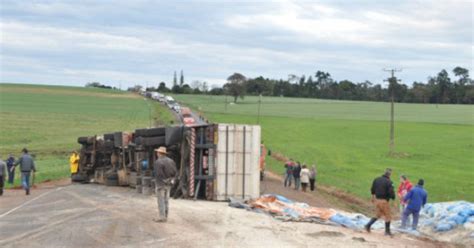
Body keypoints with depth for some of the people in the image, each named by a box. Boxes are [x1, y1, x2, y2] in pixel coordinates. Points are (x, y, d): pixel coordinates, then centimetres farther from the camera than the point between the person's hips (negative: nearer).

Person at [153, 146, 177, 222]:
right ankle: (165, 217, 15)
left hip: (161, 184, -7)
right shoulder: (170, 161, 6)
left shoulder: (158, 162, -16)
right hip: (168, 184, 7)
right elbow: (174, 171, 3)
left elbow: (159, 174, -22)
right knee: (165, 200, 13)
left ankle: (162, 217, -1)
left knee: (161, 201, -2)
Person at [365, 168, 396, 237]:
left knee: (377, 215, 21)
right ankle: (387, 231, 15)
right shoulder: (389, 182, -16)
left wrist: (373, 197, 29)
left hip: (377, 199, 7)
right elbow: (391, 192, -19)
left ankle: (368, 225, 10)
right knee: (388, 216, 8)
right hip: (384, 201, -6)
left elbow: (372, 189, 14)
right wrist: (393, 198, 1)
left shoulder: (376, 180, 4)